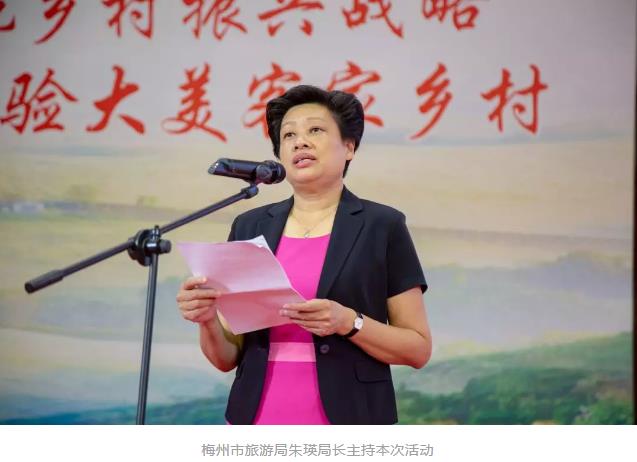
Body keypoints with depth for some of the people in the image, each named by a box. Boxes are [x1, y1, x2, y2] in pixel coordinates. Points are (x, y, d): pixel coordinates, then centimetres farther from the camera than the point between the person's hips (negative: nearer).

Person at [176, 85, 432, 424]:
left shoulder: (382, 226, 1)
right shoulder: (249, 227, 9)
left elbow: (418, 349, -1)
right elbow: (227, 358, 10)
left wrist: (348, 322, -16)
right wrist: (208, 319, -10)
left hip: (346, 421, -2)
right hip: (258, 422, 3)